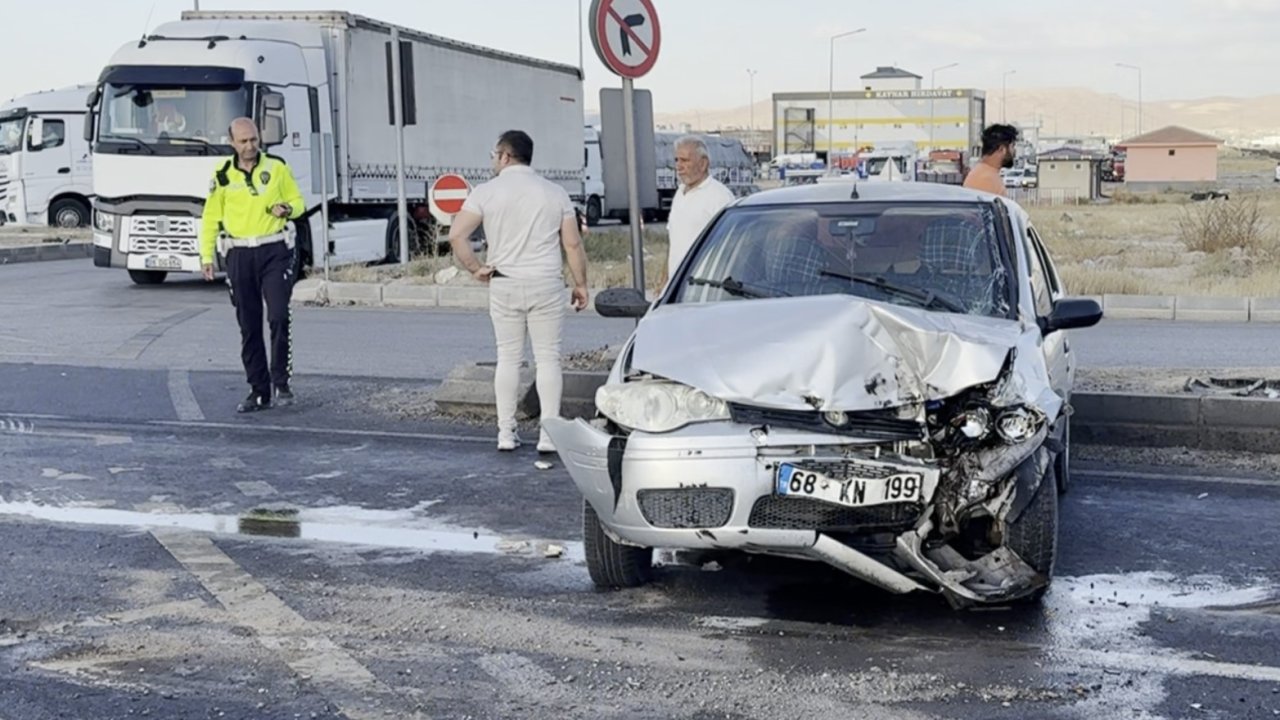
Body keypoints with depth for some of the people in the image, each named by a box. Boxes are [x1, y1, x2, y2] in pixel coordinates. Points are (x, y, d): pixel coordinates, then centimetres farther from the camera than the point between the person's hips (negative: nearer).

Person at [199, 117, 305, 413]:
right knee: (249, 326, 5)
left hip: (274, 251, -1)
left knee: (279, 317, -13)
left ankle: (281, 382, 1)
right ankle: (259, 391, 12)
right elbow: (210, 218, 9)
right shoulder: (222, 175, 4)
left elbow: (297, 201, 11)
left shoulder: (277, 167, 3)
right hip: (239, 255, 1)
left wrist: (287, 209, -12)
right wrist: (206, 256, 3)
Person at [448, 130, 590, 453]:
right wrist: (580, 284, 8)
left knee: (508, 358, 9)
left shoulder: (487, 192, -2)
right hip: (546, 285, 0)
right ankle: (548, 435, 0)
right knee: (548, 358, 3)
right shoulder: (555, 193, 3)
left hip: (504, 286, 0)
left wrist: (475, 269, 0)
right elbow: (573, 244, 0)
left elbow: (456, 235, -11)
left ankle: (506, 432, 11)